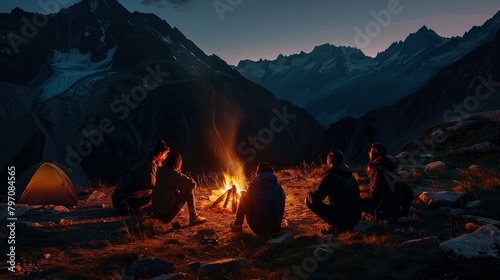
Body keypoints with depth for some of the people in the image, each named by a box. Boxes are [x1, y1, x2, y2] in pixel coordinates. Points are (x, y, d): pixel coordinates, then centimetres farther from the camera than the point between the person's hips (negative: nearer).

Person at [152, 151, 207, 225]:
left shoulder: (161, 170, 5)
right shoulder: (175, 174, -17)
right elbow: (193, 184, -16)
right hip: (166, 214, -8)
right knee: (188, 190, -4)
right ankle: (193, 217, 1)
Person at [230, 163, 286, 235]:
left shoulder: (254, 185, -3)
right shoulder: (278, 187, 1)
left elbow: (248, 200, 13)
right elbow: (282, 208, 8)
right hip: (275, 229, 2)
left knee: (243, 195, 14)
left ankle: (238, 225, 25)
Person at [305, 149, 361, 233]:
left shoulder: (330, 176, -11)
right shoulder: (350, 175, 11)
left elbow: (315, 199, -14)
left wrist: (309, 195, 11)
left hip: (343, 217, -8)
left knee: (309, 200, -2)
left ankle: (335, 225, -3)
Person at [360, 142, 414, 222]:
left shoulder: (377, 169, -14)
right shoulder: (390, 169, 12)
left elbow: (374, 194, -19)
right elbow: (408, 191, 13)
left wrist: (360, 195, 0)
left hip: (385, 209, -9)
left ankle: (383, 216, -10)